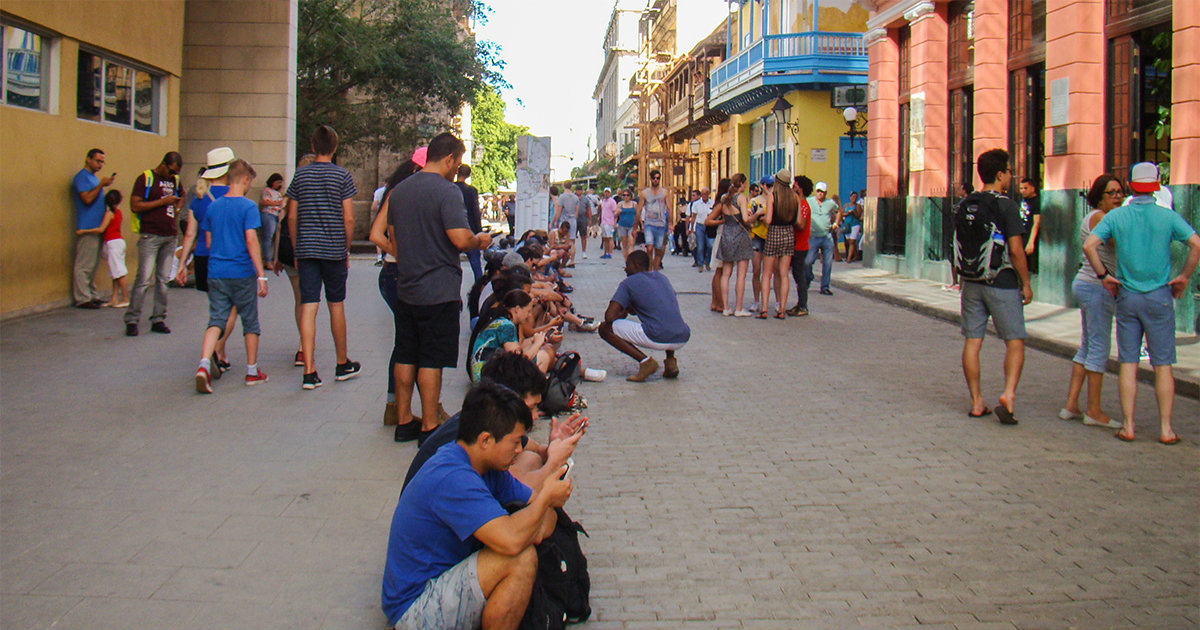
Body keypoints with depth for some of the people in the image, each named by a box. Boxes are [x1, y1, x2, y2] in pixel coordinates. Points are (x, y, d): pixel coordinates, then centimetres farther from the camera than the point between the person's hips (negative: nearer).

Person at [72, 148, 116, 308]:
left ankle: (92, 295, 18)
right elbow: (87, 198, -19)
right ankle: (82, 298, -7)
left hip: (97, 227, 10)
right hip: (87, 228, -10)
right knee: (84, 265, -8)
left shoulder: (93, 177, 21)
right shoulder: (81, 177, -8)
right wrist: (101, 185, -16)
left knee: (93, 265, 13)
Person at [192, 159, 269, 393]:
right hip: (242, 274, -4)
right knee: (250, 322, 11)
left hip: (216, 274, 4)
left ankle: (204, 365, -19)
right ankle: (252, 371, 20)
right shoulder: (248, 206, -9)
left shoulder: (213, 207, 8)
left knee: (216, 320, 3)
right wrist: (261, 275, -14)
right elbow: (251, 241, -15)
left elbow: (208, 242, 12)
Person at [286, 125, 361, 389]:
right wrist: (347, 250, 6)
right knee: (336, 305, 11)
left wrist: (296, 251, 14)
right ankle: (342, 365, 25)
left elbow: (292, 218, 5)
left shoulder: (300, 175, 4)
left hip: (306, 249, 2)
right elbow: (348, 219, -6)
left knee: (308, 307, -1)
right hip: (334, 250, -1)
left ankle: (309, 371, -7)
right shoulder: (342, 176, -3)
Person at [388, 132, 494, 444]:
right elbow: (461, 239, -22)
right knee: (431, 360, -2)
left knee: (405, 356, 13)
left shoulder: (399, 191, 11)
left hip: (405, 288, 7)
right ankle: (429, 428, 3)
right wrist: (480, 240, -2)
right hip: (438, 292, -7)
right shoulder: (447, 191, -14)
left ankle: (404, 421, 21)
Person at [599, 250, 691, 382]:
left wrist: (623, 314, 19)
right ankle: (670, 361, 17)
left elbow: (609, 317, -5)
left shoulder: (628, 283, 4)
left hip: (658, 339, -7)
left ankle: (645, 361, -5)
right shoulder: (661, 277, 22)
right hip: (683, 339, 7)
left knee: (605, 329, 7)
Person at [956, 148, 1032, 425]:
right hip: (1002, 283, -5)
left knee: (972, 341, 8)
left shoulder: (964, 206, 6)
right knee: (1015, 341, 2)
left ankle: (976, 402, 12)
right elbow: (1016, 250, -14)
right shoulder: (1006, 206, -11)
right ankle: (1008, 393, -15)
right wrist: (1026, 283, -5)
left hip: (972, 283, 5)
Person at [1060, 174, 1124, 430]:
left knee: (1087, 346, 13)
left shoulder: (1097, 217, 18)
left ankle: (1071, 405, 16)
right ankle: (1094, 411, -1)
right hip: (1097, 287, -10)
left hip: (1086, 284, 10)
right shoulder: (1099, 217, -12)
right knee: (1099, 348, -5)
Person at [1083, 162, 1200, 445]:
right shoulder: (1168, 216, -4)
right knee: (1163, 364, 4)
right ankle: (1166, 429, 5)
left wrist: (1104, 275, 0)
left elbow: (1089, 245, -11)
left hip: (1127, 296, 1)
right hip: (1159, 297, -1)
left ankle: (1128, 426, 6)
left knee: (1128, 363, 6)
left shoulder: (1116, 216, -1)